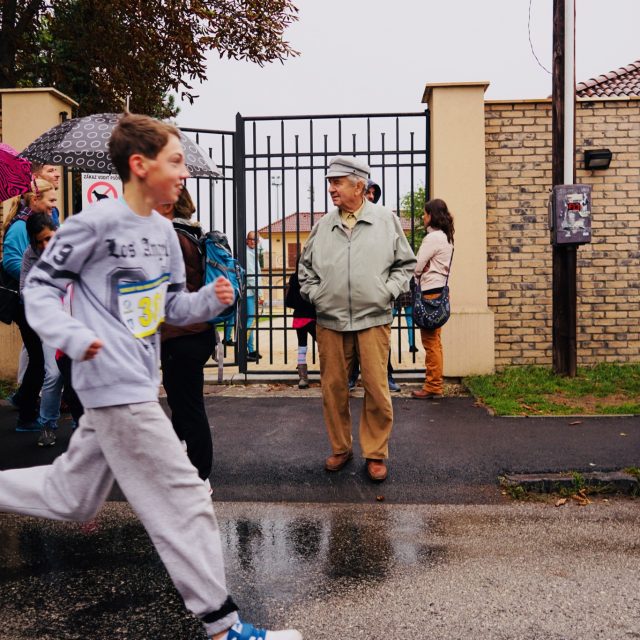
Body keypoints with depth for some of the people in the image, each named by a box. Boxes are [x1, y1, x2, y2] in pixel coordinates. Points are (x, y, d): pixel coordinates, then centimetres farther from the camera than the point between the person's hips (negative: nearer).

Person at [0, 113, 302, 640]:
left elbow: (172, 306, 17)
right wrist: (71, 335, -22)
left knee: (70, 499, 20)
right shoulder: (96, 223, -11)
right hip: (115, 385, -9)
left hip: (138, 385, 9)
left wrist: (211, 299, -2)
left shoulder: (164, 231, 12)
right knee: (184, 498, -5)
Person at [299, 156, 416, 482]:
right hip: (330, 321, 3)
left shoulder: (387, 220, 5)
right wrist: (314, 294, 6)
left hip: (373, 319, -2)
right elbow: (305, 267, 19)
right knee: (333, 388, 7)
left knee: (376, 389, -3)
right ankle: (340, 448, 24)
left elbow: (405, 263, 10)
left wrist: (388, 291, -2)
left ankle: (375, 454, 12)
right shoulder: (322, 225, 10)